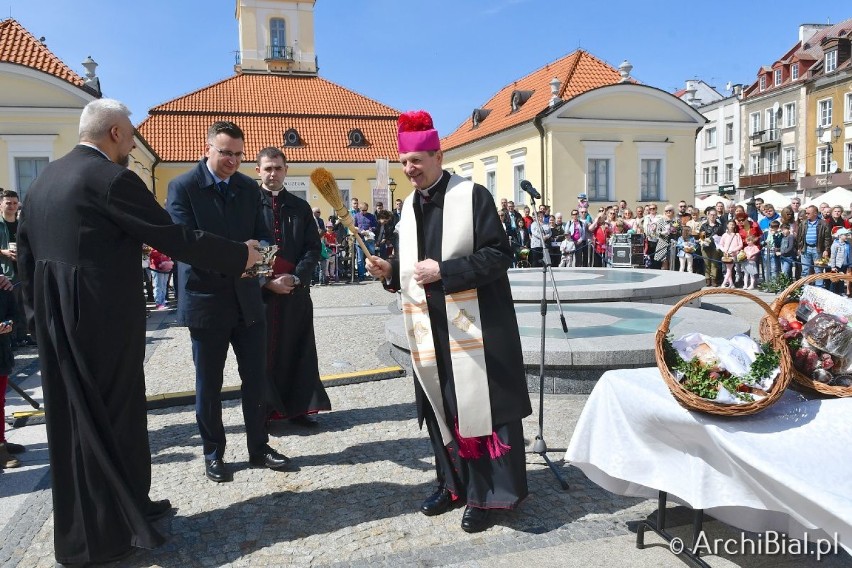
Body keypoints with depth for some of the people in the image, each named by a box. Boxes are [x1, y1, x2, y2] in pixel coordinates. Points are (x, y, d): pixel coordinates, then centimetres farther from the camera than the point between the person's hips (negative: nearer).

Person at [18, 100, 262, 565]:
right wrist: (240, 255, -6)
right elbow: (174, 239, -16)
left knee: (75, 416, 17)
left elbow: (26, 253, 14)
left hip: (56, 319, 9)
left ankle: (126, 504, 35)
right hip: (103, 319, -9)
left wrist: (39, 314, 21)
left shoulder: (44, 179, 11)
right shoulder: (112, 178, -15)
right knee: (104, 418, 3)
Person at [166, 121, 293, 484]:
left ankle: (259, 447, 26)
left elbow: (263, 235, 6)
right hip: (205, 299, -4)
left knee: (256, 378, 10)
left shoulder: (249, 188, 7)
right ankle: (213, 453, 27)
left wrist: (259, 249, -18)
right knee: (209, 384, 10)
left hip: (247, 297, 4)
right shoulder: (183, 187, -8)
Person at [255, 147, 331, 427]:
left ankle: (298, 408, 19)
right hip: (260, 290, -3)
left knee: (298, 349, 7)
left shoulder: (300, 207, 10)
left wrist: (295, 277, -9)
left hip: (296, 291, 3)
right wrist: (266, 281, -14)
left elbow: (313, 247, 6)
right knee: (263, 351, 4)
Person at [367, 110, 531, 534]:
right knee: (441, 409, 14)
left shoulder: (472, 196, -9)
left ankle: (485, 494, 14)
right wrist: (391, 271, -1)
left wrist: (444, 271, -21)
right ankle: (453, 483, 30)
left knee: (478, 409, 0)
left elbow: (499, 254, -14)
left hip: (471, 327, -6)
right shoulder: (410, 206, 12)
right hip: (429, 328, 7)